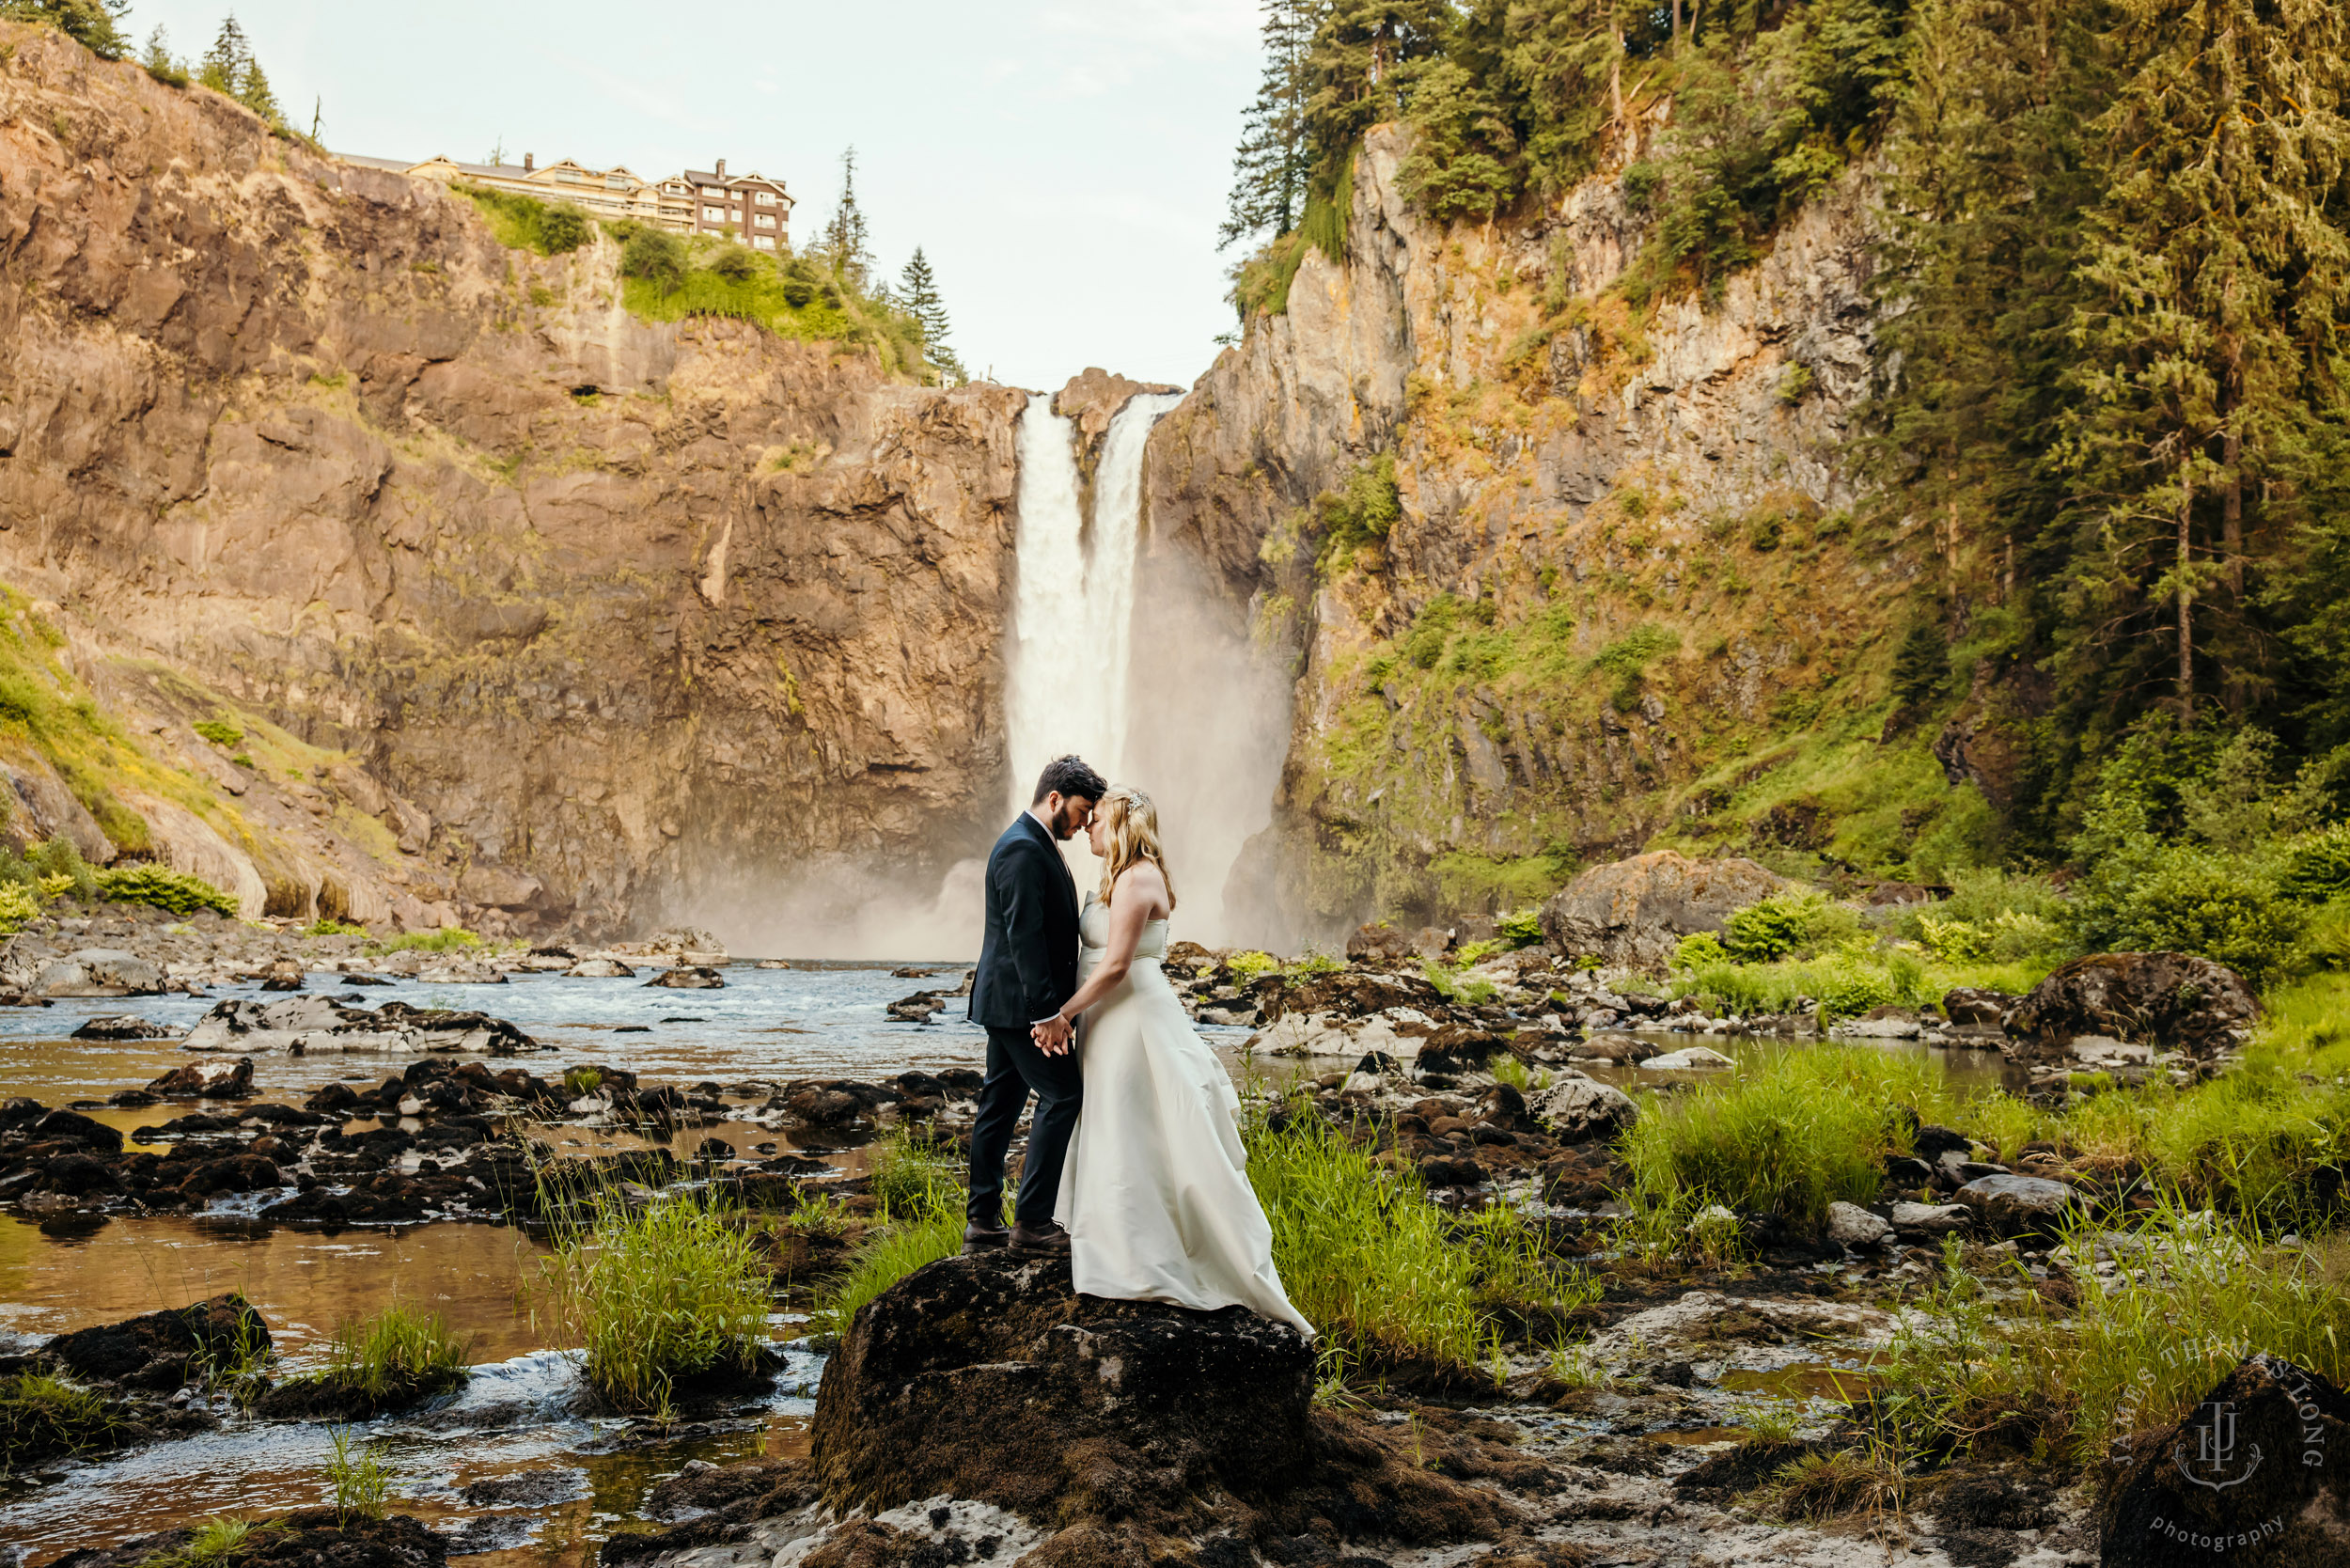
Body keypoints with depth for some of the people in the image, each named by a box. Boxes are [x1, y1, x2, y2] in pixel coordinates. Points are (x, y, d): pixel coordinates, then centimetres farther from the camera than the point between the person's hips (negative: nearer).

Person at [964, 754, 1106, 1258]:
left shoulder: (1036, 845, 16)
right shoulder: (1023, 850, -18)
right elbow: (1023, 936, -23)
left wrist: (1050, 1006, 19)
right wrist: (1046, 1013, -25)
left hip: (1006, 1002, 11)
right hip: (1018, 1003, -11)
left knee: (1000, 1103, 12)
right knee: (1062, 1094, -8)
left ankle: (983, 1223, 17)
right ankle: (1031, 1223, -6)